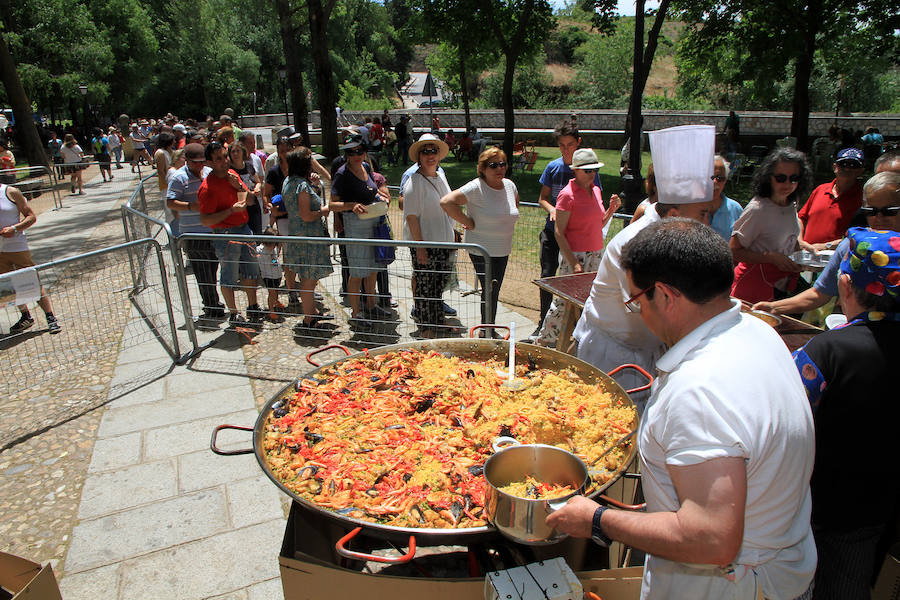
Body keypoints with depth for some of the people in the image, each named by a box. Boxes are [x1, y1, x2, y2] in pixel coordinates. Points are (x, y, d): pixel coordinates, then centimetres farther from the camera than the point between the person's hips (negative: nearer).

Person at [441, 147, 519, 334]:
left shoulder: (509, 185, 4)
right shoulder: (476, 188, -18)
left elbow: (515, 202, 28)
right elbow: (446, 202, -26)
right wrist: (468, 223, -21)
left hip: (503, 250, 7)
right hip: (481, 250, -7)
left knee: (494, 291, 15)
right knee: (489, 291, 0)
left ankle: (490, 330, 30)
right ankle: (487, 332, 16)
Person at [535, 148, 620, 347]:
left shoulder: (596, 190, 11)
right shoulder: (567, 194, -11)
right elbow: (559, 232, -14)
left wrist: (612, 208, 2)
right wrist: (573, 263, -19)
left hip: (596, 254, 7)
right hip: (574, 255, -7)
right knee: (565, 299, -2)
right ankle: (544, 339, 14)